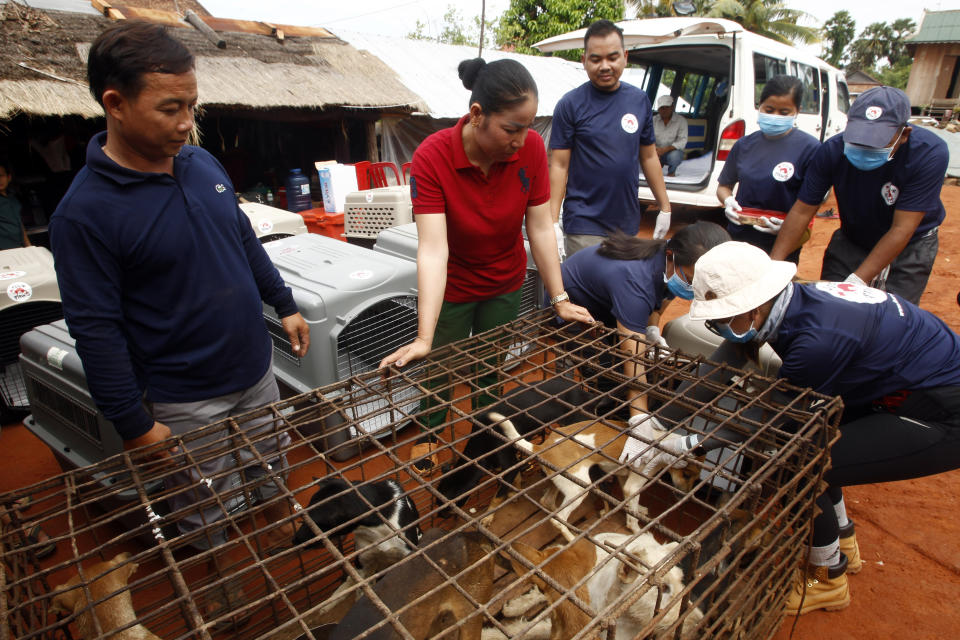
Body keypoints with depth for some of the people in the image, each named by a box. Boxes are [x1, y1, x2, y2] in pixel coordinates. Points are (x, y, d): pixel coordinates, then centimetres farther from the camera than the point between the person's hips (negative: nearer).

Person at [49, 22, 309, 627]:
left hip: (256, 371, 6)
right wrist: (134, 424, -14)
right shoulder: (85, 210, -20)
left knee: (273, 466, 25)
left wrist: (286, 304, 12)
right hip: (186, 400, -5)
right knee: (206, 507, 16)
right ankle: (223, 585, 42)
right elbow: (95, 328, -17)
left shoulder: (203, 163, -2)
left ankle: (285, 530, 52)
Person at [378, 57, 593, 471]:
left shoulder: (531, 148, -20)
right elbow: (432, 250, -34)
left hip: (504, 286, 2)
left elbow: (540, 228, -13)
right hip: (449, 288, -2)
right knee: (440, 370, 15)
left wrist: (560, 299, -11)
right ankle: (429, 434, 46)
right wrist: (424, 339, -38)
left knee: (491, 368, 17)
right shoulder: (432, 157, -29)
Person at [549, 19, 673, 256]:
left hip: (628, 222, 5)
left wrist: (665, 207, 15)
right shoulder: (570, 105, -4)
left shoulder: (639, 100, 9)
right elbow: (559, 165, -6)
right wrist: (552, 221, -12)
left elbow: (648, 157, 16)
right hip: (584, 226, -4)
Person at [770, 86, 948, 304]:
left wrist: (857, 281, -35)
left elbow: (901, 229, -29)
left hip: (910, 246, -2)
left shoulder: (930, 154, -28)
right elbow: (802, 211, -19)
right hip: (850, 240, 2)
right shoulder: (833, 150, -23)